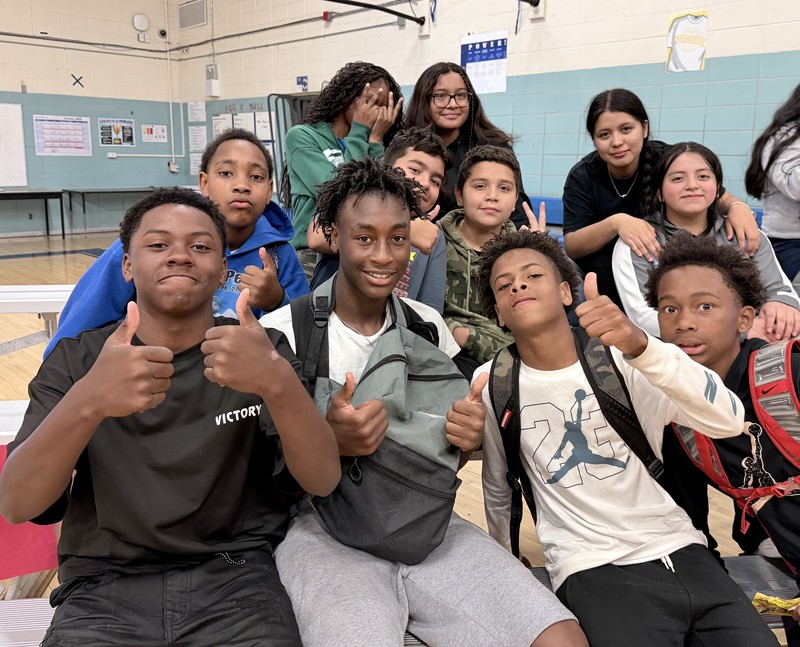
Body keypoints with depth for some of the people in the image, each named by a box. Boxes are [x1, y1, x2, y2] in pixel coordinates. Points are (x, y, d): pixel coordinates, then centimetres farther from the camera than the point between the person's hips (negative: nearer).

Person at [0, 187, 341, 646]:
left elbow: (323, 480, -11)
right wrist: (87, 402, -29)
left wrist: (278, 383, -31)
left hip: (235, 579, 0)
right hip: (105, 588, 0)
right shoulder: (76, 360, 3)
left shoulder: (263, 352, 1)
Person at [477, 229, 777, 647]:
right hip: (593, 569, -2)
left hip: (680, 550, 2)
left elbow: (728, 421, -17)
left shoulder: (624, 359, -1)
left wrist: (639, 344, -31)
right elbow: (498, 487, 13)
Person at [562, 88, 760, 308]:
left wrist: (738, 207, -30)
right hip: (605, 267, -2)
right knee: (603, 265, -34)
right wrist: (615, 223, -40)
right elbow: (571, 247, -22)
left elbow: (721, 198, -6)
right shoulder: (582, 176, -16)